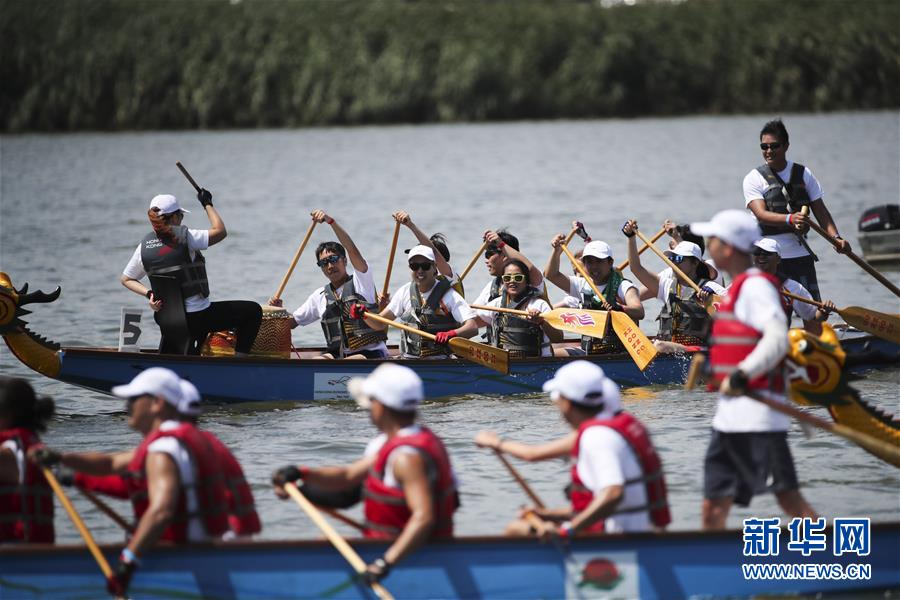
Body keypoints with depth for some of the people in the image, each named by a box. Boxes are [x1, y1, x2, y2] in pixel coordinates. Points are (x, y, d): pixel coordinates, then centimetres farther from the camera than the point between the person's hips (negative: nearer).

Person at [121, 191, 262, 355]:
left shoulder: (144, 246, 0)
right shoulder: (183, 238, -17)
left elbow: (126, 279, 8)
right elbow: (220, 231, -11)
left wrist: (149, 293, -2)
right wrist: (207, 204, 0)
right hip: (198, 317, -6)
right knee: (253, 311, 8)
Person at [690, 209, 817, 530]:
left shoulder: (755, 286, -11)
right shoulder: (739, 287, 19)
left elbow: (777, 339, -24)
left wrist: (741, 375, -33)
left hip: (758, 418, -10)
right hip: (730, 417, 10)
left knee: (789, 498, -11)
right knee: (713, 509, 8)